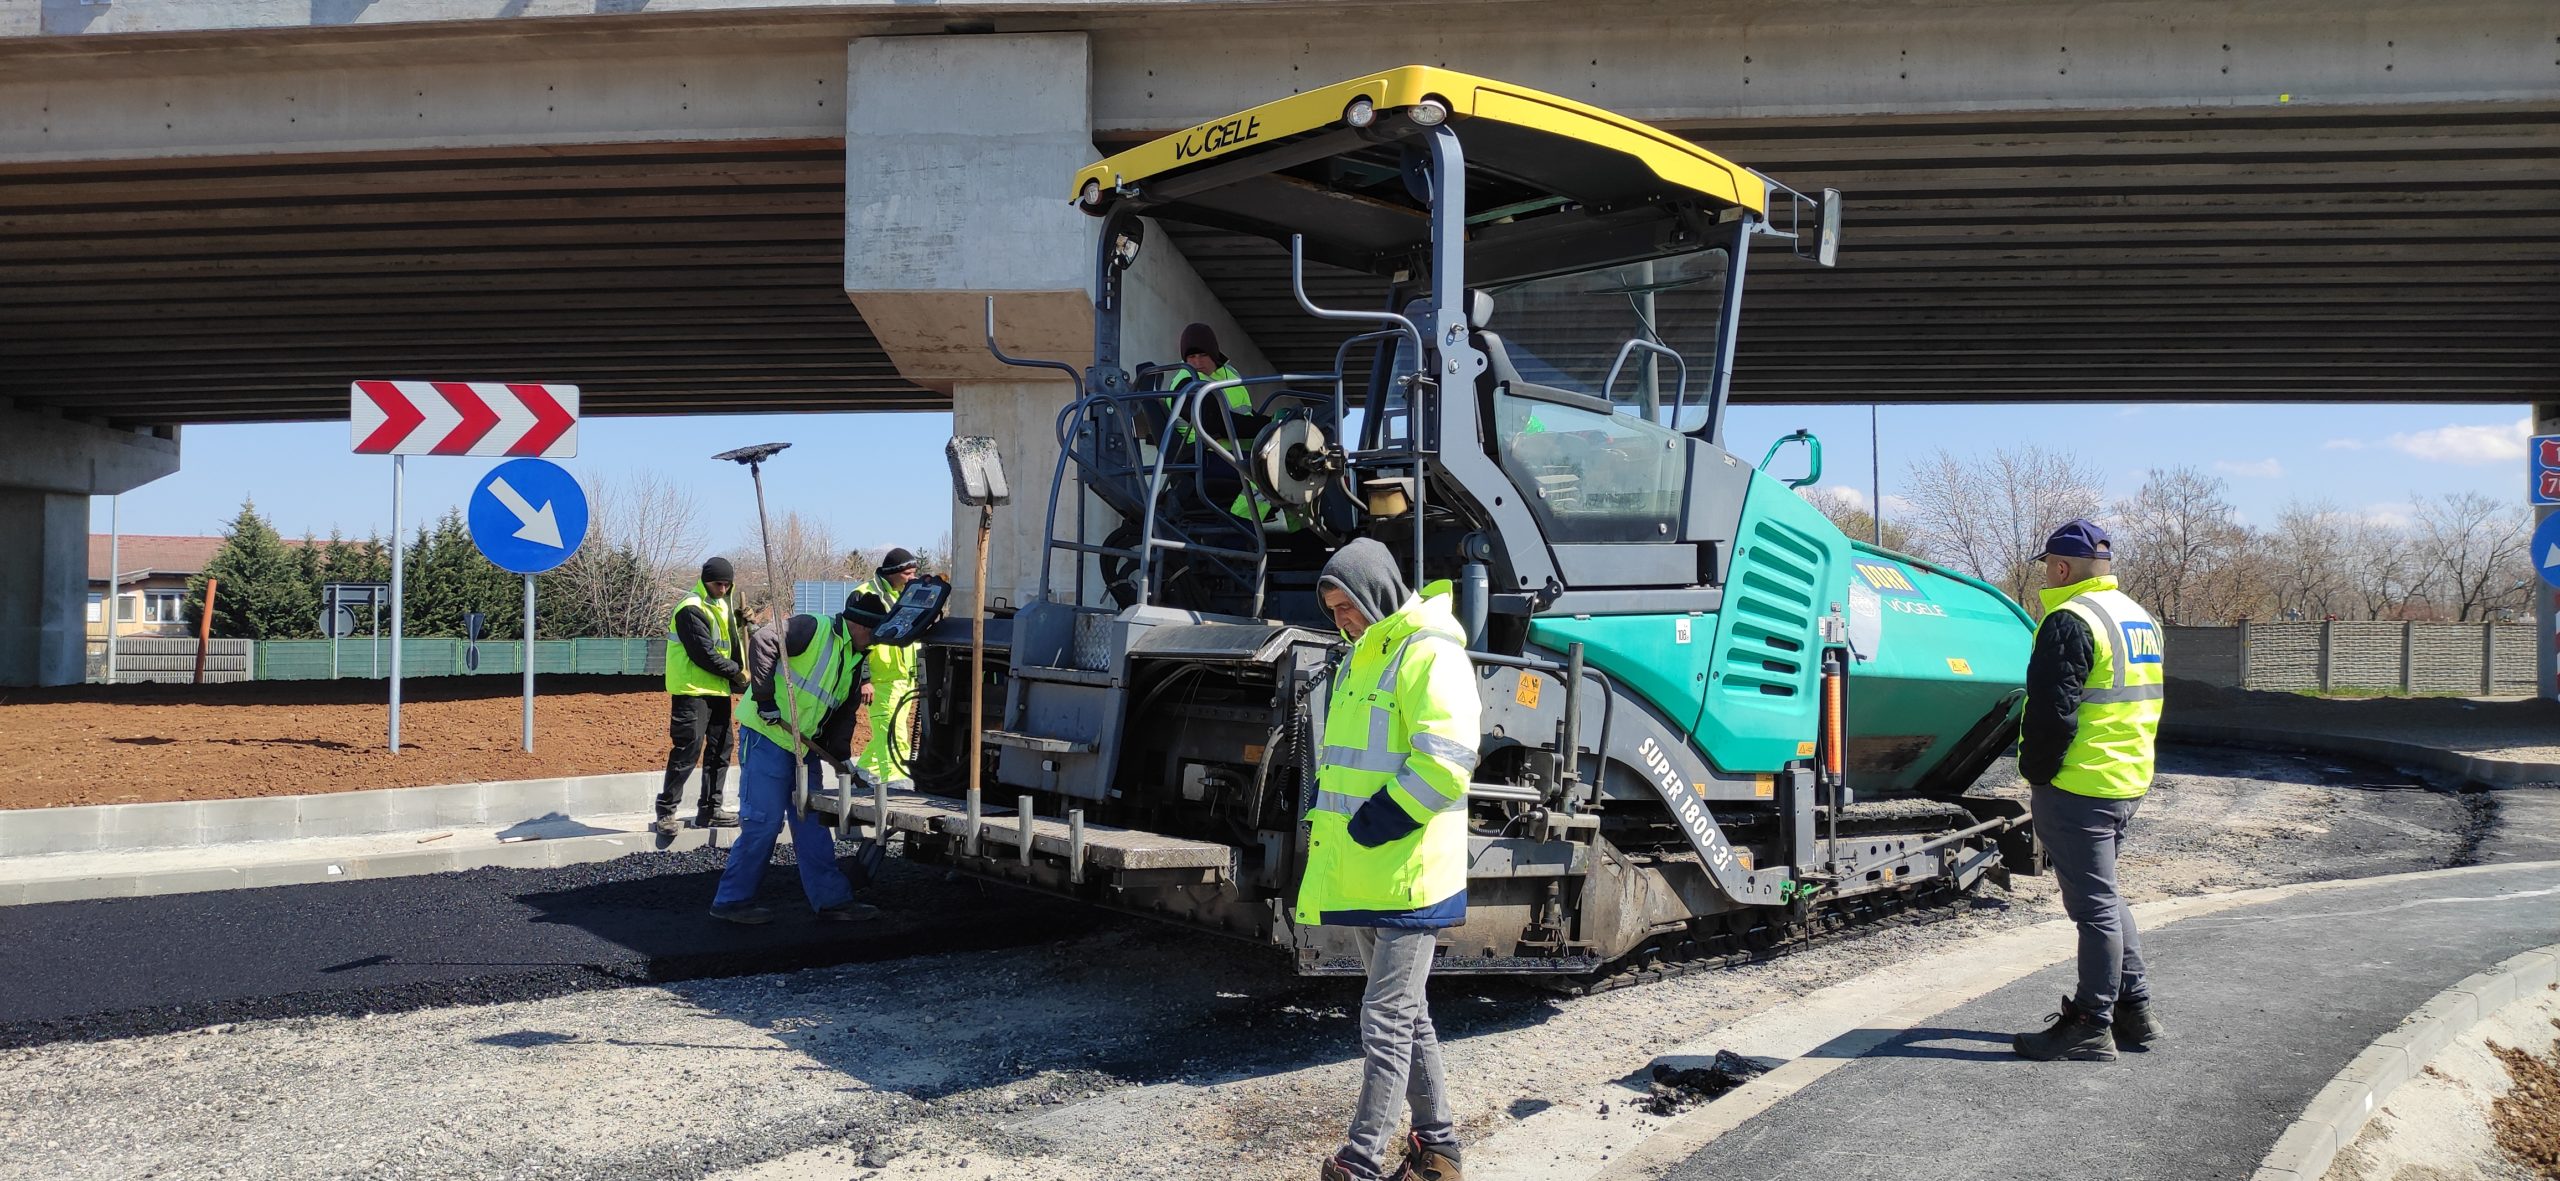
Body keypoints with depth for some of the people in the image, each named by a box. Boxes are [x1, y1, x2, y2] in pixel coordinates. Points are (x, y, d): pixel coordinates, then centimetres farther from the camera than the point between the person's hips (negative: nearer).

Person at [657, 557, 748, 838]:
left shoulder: (721, 604, 15)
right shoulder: (691, 609, -15)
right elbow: (705, 654, -19)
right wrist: (737, 671, -10)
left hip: (718, 689, 9)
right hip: (693, 690, -9)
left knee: (720, 747, 10)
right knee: (688, 748, -11)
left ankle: (709, 810, 17)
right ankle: (666, 811, -5)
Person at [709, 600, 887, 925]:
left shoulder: (854, 660, 13)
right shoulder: (814, 629, -13)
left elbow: (843, 715, 15)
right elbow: (763, 641, -23)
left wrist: (841, 758, 3)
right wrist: (766, 699, -24)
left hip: (805, 746, 9)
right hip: (767, 738, -9)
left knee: (813, 824, 10)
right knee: (763, 821, -7)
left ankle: (832, 899, 15)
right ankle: (732, 900, 4)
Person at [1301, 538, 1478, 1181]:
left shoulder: (1430, 655, -14)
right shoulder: (1361, 658, 17)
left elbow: (1447, 759, -25)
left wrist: (1377, 821, -22)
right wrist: (1328, 826, 15)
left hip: (1405, 873, -10)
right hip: (1362, 875, 10)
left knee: (1386, 1019, -4)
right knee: (1407, 1011, 17)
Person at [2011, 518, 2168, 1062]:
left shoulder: (2070, 620, -17)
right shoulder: (2139, 618, 15)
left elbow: (2052, 711, -21)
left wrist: (2036, 772, -9)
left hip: (2078, 787, -10)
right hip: (2128, 782, 10)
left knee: (2094, 905, -3)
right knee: (2105, 897, 21)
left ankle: (2091, 1026, 4)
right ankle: (2134, 1011, 27)